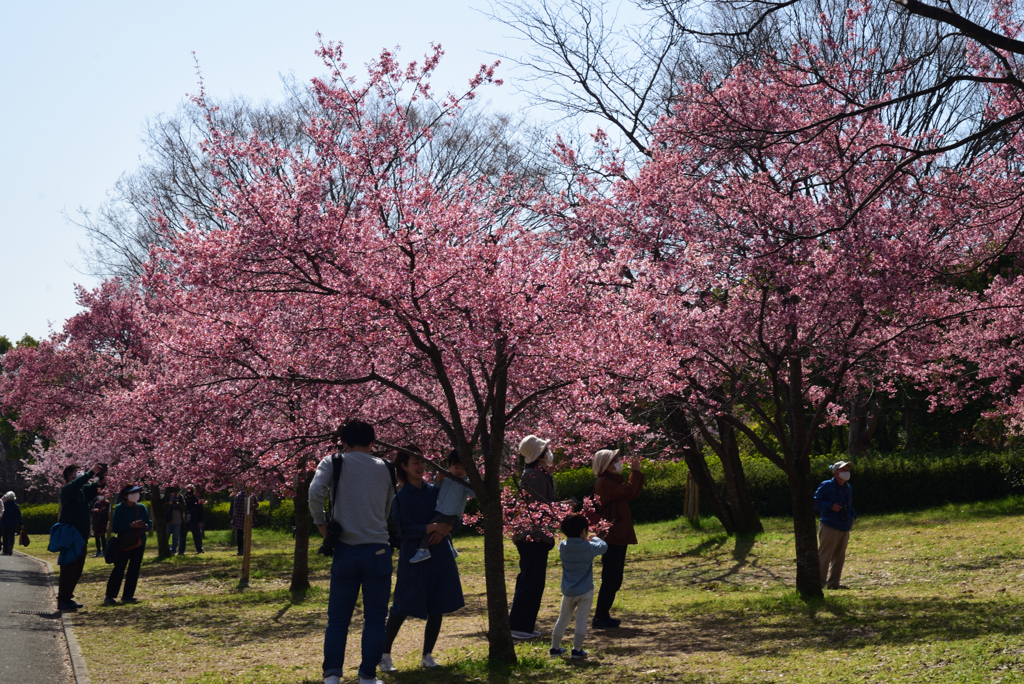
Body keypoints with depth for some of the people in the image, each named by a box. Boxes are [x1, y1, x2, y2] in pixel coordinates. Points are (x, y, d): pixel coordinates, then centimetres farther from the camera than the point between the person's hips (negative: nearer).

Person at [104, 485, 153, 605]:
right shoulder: (119, 508, -6)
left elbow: (150, 524, 13)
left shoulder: (142, 508, 8)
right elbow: (115, 528, -11)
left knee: (134, 570, 6)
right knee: (118, 569, -7)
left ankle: (128, 595, 14)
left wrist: (145, 526, -11)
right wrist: (131, 525, -21)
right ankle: (110, 596, -5)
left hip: (139, 544, 5)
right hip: (124, 544, -5)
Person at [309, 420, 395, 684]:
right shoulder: (384, 468, 11)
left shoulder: (333, 463, 3)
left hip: (345, 550, -1)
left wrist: (321, 523, -2)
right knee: (374, 619, 8)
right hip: (378, 550, 1)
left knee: (338, 619, 7)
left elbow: (315, 493, -14)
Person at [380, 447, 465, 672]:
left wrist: (445, 529, -11)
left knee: (438, 607, 6)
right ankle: (384, 654, 9)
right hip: (415, 558, -5)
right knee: (403, 607, -4)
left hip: (440, 556, 5)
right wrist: (433, 527, -23)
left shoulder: (435, 491, 8)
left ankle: (427, 655, 18)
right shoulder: (401, 497, -6)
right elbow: (405, 530, -13)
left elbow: (455, 517, 10)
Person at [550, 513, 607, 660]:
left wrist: (587, 540, 20)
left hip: (568, 592, 4)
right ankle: (577, 650, 1)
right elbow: (603, 546, 3)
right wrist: (594, 539, 21)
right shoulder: (588, 547, -14)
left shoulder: (563, 547, -4)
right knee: (581, 620, 2)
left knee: (562, 619, 16)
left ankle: (555, 648, 23)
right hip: (585, 591, -4)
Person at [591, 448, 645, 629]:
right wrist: (635, 472, -14)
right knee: (610, 579, -8)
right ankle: (600, 617, -4)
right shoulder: (604, 483, -15)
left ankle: (603, 615, 21)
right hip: (612, 538, -11)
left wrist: (637, 472, 9)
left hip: (618, 537, 11)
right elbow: (629, 492, -24)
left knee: (614, 580, 14)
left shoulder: (613, 481, 17)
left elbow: (634, 493, 16)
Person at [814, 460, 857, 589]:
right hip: (830, 528, -8)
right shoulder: (826, 486, -7)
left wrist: (852, 516, 11)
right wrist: (830, 506, -20)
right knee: (824, 556, -8)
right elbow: (816, 502, -9)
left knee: (839, 557, 11)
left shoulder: (848, 488, 16)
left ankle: (834, 583, 19)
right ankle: (820, 583, -4)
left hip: (844, 528, 8)